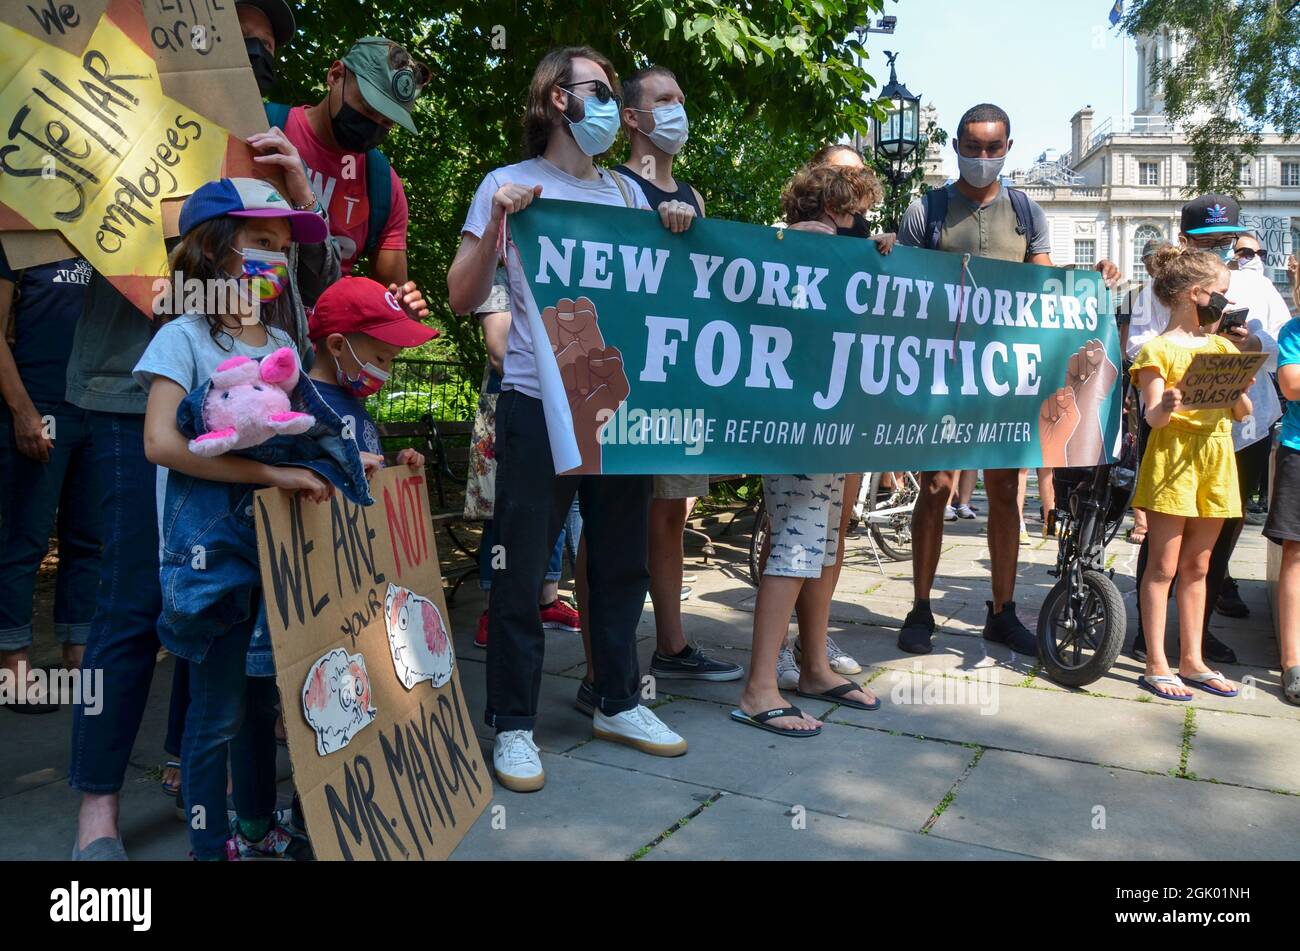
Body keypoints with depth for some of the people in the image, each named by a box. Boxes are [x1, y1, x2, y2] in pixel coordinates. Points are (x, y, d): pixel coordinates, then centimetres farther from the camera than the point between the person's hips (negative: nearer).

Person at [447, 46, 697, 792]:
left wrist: (678, 237, -1)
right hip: (539, 405, -5)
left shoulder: (626, 191, 14)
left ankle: (619, 703, 28)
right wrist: (495, 224, -18)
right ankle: (513, 725, 14)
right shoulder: (511, 185, -1)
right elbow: (464, 299, -5)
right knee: (524, 571, 1)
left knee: (622, 562, 13)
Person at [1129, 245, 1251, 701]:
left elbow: (1243, 413, 12)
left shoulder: (1223, 347, 15)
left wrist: (1238, 390, -9)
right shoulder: (1157, 349, -4)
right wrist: (1166, 407, -35)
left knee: (1197, 565, 12)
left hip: (1216, 458, 6)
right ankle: (1156, 665, 3)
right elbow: (1153, 416, -12)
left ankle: (1192, 660, 20)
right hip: (1173, 455, -6)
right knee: (1164, 565, -3)